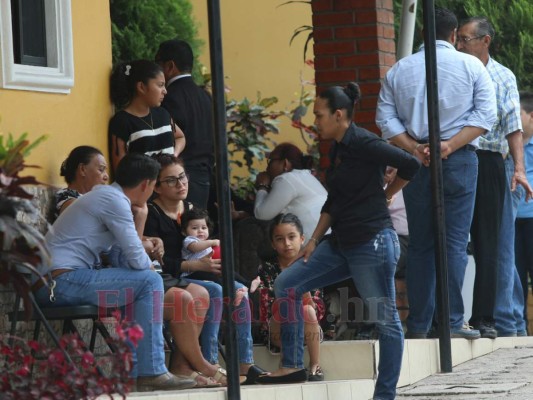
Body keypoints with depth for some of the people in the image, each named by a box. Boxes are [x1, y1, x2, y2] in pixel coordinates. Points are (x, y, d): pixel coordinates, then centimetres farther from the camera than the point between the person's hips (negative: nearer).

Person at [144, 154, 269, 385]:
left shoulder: (190, 209, 15)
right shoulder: (151, 214, -10)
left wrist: (212, 261, -2)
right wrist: (196, 265, -23)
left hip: (188, 278, 8)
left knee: (238, 289, -13)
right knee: (215, 292, -29)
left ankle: (245, 365, -17)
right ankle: (209, 364, -32)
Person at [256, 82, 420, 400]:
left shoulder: (363, 144, -13)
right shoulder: (338, 150, 14)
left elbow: (410, 165, -19)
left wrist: (385, 195, -3)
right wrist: (315, 240, 14)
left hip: (372, 243, -10)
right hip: (341, 243, 10)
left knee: (386, 320, -2)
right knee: (287, 285, 5)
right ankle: (293, 365, 8)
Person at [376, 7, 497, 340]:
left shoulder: (399, 70, 8)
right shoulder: (471, 66, 2)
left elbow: (386, 119, 0)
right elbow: (485, 115, -7)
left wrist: (414, 148, -7)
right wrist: (450, 145, -12)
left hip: (416, 163, 2)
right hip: (460, 161, -2)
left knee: (420, 244, 7)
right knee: (455, 241, -3)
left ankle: (419, 325, 7)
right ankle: (452, 320, -10)